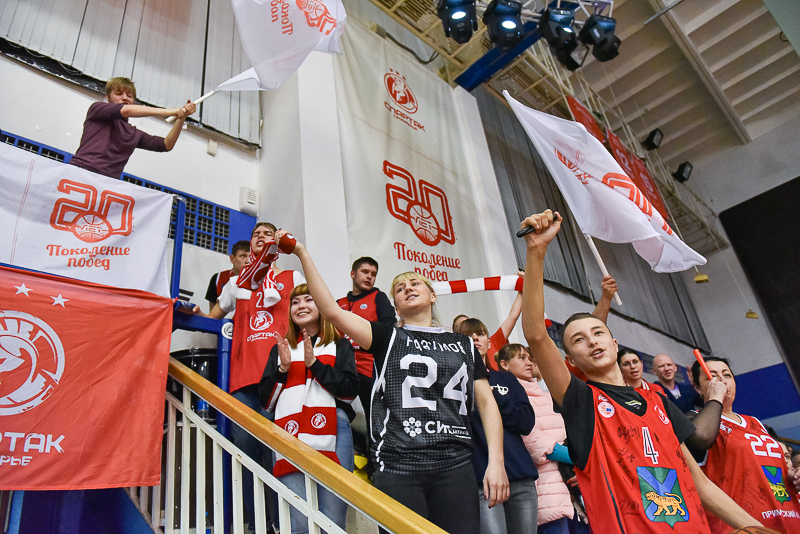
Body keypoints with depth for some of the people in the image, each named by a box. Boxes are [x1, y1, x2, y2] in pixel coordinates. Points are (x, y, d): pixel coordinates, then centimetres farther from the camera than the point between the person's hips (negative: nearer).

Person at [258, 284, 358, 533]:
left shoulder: (340, 346, 14)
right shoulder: (281, 349, 21)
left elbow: (350, 391, -1)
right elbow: (266, 402, 15)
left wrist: (313, 363, -6)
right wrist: (283, 368, -1)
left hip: (332, 434, -1)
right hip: (290, 436, 2)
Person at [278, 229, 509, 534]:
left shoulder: (463, 345, 14)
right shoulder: (387, 338, 8)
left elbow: (486, 402, 11)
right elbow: (331, 310, -3)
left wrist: (496, 462, 0)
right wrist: (302, 253, -6)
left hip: (455, 466, 2)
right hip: (398, 467, -2)